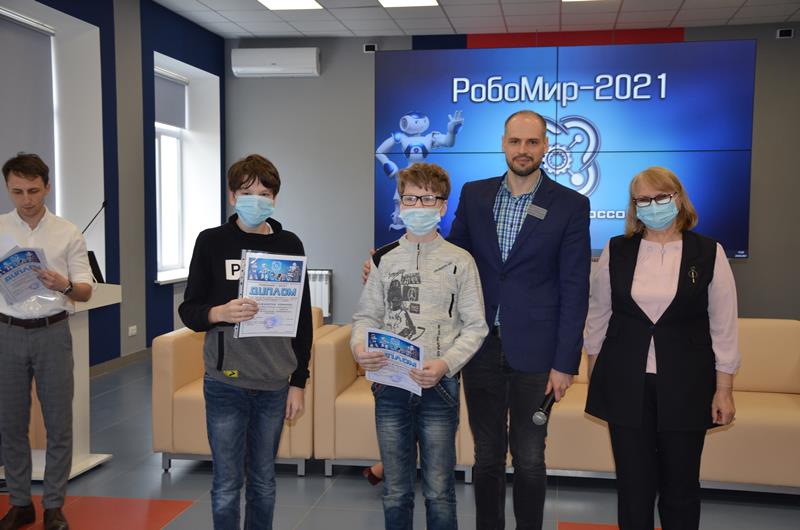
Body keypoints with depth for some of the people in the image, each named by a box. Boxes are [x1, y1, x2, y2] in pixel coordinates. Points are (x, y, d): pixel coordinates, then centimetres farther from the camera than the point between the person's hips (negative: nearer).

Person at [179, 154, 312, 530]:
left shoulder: (289, 245, 3)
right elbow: (188, 310, 0)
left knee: (263, 482, 13)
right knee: (227, 484, 5)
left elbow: (303, 319, 6)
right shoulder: (212, 242, -1)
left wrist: (299, 382, 3)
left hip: (274, 384, 2)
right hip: (225, 382, -2)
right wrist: (220, 312, -22)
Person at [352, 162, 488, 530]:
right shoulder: (384, 259, 8)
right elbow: (366, 315, 9)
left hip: (439, 387, -2)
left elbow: (475, 326, -2)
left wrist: (446, 364, -17)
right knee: (395, 492, 12)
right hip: (390, 385, 2)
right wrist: (359, 346, -12)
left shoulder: (459, 261, 0)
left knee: (439, 491, 5)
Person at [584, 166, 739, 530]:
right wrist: (594, 377, 10)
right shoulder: (616, 251, 3)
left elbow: (724, 327, 1)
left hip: (686, 387, -1)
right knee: (633, 484, 7)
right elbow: (598, 316, 9)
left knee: (681, 484, 9)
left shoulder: (709, 253, -1)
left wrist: (724, 390, -1)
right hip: (626, 385, 1)